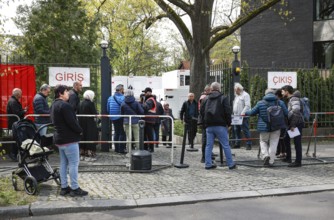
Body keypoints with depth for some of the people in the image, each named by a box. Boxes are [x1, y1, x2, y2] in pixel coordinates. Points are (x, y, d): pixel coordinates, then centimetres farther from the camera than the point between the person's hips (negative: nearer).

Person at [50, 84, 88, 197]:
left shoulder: (54, 105, 12)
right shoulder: (65, 105, -20)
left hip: (59, 138, 10)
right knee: (74, 163, -4)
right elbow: (72, 122, -23)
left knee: (63, 163, 14)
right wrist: (80, 130, -6)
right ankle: (75, 188, 0)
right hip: (69, 139, -10)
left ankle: (64, 187, 19)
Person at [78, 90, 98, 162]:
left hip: (81, 124, 6)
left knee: (83, 138, 14)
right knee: (90, 139, 2)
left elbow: (78, 113, 8)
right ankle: (89, 155, 2)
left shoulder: (81, 103, 4)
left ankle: (82, 155, 20)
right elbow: (95, 113, -14)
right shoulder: (90, 103, -15)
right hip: (90, 124, -6)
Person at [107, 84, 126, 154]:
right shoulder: (123, 98, -15)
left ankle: (116, 148, 21)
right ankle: (121, 149, -3)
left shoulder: (110, 98, 5)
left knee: (116, 133, 17)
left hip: (113, 118, 7)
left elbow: (108, 109, 9)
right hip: (121, 118, -7)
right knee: (122, 133, -1)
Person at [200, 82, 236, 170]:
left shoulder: (206, 99, 11)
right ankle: (231, 164, 5)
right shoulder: (223, 98, -3)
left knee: (209, 145, 8)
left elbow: (201, 111, 11)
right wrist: (228, 123, 1)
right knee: (226, 145, 1)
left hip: (209, 126, 4)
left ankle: (208, 164, 8)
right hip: (220, 125, -4)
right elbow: (227, 112, -9)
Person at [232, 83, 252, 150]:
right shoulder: (236, 96, 20)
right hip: (236, 116, 9)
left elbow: (247, 106, -16)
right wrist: (233, 113, 14)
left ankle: (249, 144, -3)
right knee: (236, 130, 10)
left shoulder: (245, 95, -7)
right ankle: (237, 144, 18)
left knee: (245, 131, -7)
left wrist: (242, 113, -24)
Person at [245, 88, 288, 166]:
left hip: (264, 127, 0)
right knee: (273, 144, 7)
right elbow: (286, 114, 1)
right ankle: (271, 161, 8)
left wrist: (246, 113, 25)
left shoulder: (260, 103, -2)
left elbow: (252, 112, 5)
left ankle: (265, 155, -5)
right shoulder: (280, 103, 0)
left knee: (263, 142, 18)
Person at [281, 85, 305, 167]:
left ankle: (298, 162, 3)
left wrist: (293, 124, -27)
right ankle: (288, 158, 28)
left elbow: (296, 110, -31)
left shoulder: (294, 99, -16)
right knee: (286, 139, 17)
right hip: (292, 124, 10)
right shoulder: (290, 99, 15)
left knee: (297, 142, -4)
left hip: (297, 124, -10)